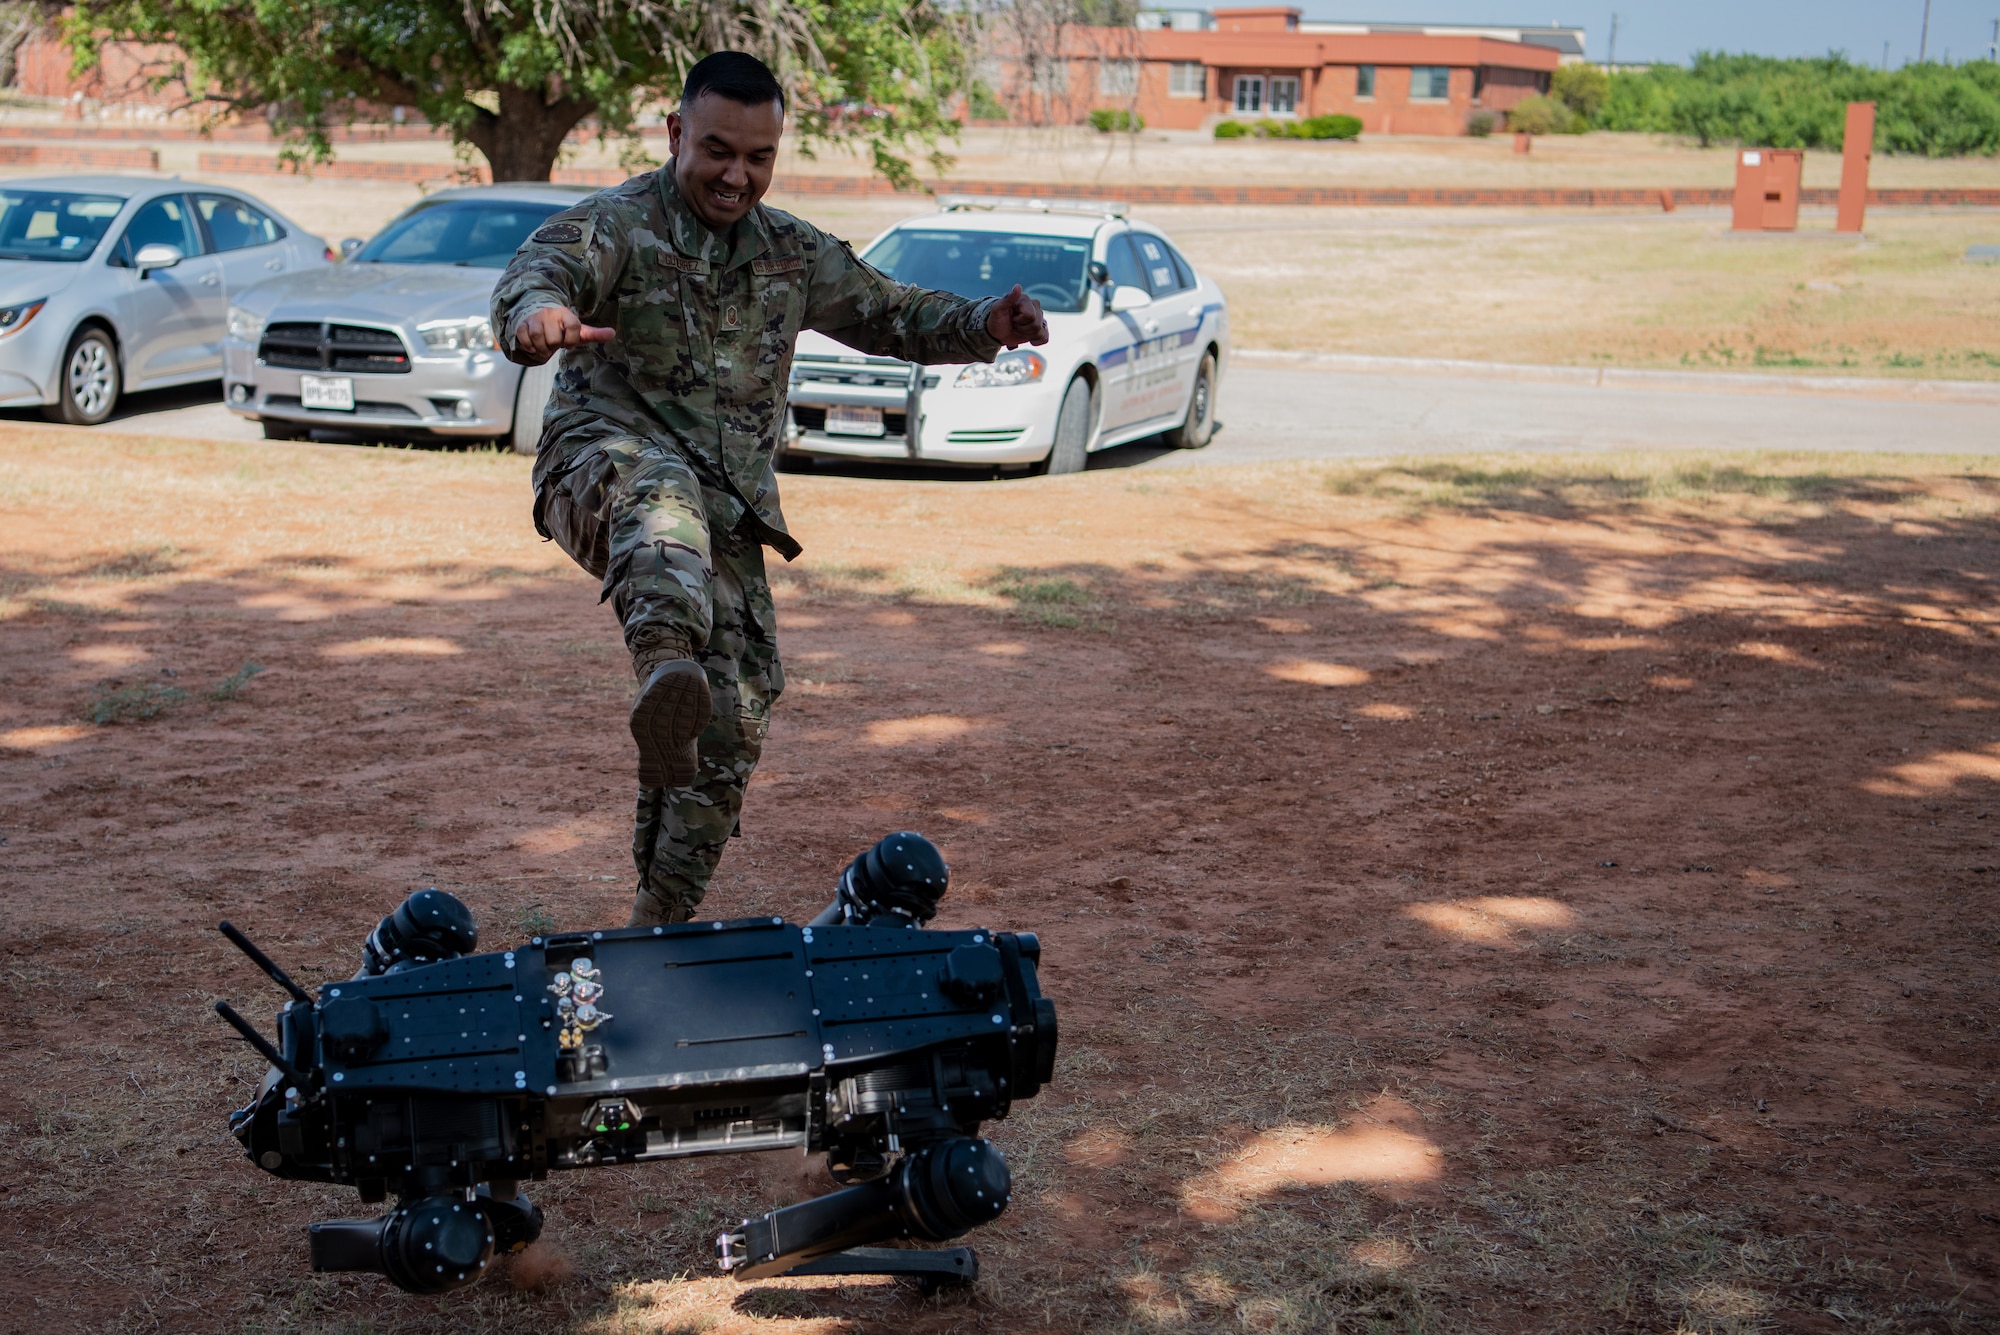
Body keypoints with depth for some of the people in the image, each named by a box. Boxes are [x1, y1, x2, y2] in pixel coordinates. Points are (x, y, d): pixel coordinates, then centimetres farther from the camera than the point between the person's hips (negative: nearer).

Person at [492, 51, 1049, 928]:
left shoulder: (793, 253, 16)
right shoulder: (617, 224, -3)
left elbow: (889, 315, 22)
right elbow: (538, 270, -22)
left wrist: (985, 324, 1)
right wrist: (538, 313, -49)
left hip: (729, 520, 6)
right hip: (603, 465, -6)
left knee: (732, 731, -1)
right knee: (662, 489, -43)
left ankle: (658, 924, 15)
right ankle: (667, 678, -73)